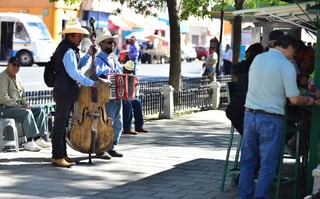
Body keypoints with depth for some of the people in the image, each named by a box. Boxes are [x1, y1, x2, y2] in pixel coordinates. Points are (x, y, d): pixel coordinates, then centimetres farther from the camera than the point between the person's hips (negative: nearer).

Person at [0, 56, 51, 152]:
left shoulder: (17, 79, 19)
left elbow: (22, 96, 25)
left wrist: (25, 104, 3)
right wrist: (18, 106, -19)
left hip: (18, 106, 9)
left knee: (39, 110, -6)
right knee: (27, 112, -33)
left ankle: (39, 138, -15)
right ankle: (30, 142, -34)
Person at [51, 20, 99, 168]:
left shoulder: (69, 49, 15)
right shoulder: (68, 51, -18)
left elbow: (78, 64, 26)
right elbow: (74, 73, -23)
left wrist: (88, 54, 12)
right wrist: (91, 83, -19)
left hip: (65, 91, 11)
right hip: (65, 91, -11)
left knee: (62, 124, 14)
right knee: (60, 124, -6)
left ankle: (62, 154, 22)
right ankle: (57, 157, -2)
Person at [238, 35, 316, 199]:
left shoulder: (258, 58, 8)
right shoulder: (286, 65, -11)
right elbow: (294, 99, -11)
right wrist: (308, 100, 8)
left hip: (250, 113, 6)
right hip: (271, 119, -6)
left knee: (247, 160, 14)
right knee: (268, 164, 5)